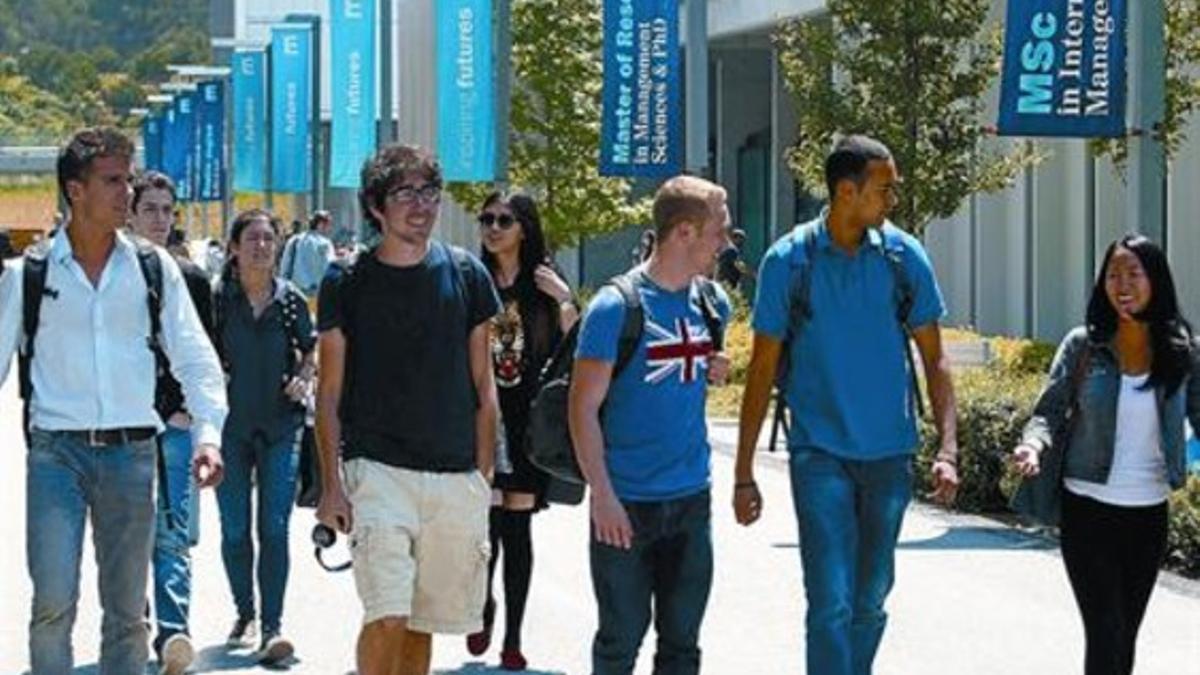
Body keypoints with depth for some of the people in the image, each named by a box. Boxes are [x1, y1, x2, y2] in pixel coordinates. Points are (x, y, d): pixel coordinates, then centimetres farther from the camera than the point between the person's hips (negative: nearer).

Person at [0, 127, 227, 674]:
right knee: (53, 601, -12)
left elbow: (194, 357, 7)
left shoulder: (153, 269, 7)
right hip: (56, 450, -2)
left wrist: (208, 433, -7)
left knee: (126, 609, 8)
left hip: (131, 450, 2)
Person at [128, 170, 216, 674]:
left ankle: (173, 631, -20)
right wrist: (160, 411, -4)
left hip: (178, 425, 0)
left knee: (174, 536, -10)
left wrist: (192, 415, 1)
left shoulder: (192, 279, 12)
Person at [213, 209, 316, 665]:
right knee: (235, 530, 6)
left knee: (274, 529, -7)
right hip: (231, 425, 0)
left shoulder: (290, 299, 3)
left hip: (281, 426, 0)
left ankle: (273, 627, -6)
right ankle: (245, 614, 25)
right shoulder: (219, 298, -1)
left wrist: (304, 378, -3)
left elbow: (311, 350, 15)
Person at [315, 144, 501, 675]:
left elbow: (483, 384, 10)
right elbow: (330, 393, 2)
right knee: (387, 616, -15)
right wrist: (331, 485, -5)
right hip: (377, 470, -3)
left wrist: (484, 475, 5)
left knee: (425, 621, 9)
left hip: (456, 477, 3)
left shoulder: (465, 274, 6)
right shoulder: (347, 284, 0)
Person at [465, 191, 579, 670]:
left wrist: (564, 300, -16)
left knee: (516, 523, 2)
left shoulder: (543, 284, 3)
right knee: (484, 519, -5)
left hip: (527, 419, 0)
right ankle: (484, 605, 24)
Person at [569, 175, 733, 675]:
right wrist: (602, 496, -16)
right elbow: (583, 407, -11)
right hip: (627, 504, -5)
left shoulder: (712, 302, 7)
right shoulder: (616, 306, -12)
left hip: (691, 499, 5)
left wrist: (715, 371, 5)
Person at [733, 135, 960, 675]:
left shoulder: (904, 256, 0)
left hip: (890, 453, 3)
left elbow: (934, 357, 6)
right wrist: (743, 473, -1)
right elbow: (763, 368, 0)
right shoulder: (789, 261, -6)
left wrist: (947, 448, -5)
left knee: (871, 600, 13)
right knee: (831, 601, -10)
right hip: (820, 453, -3)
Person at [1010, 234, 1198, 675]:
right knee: (1106, 635, -9)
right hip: (1088, 509, -2)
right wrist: (1034, 444, -23)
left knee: (1125, 636, 12)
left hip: (1149, 513, 2)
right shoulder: (1083, 345, -4)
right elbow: (1049, 411, -2)